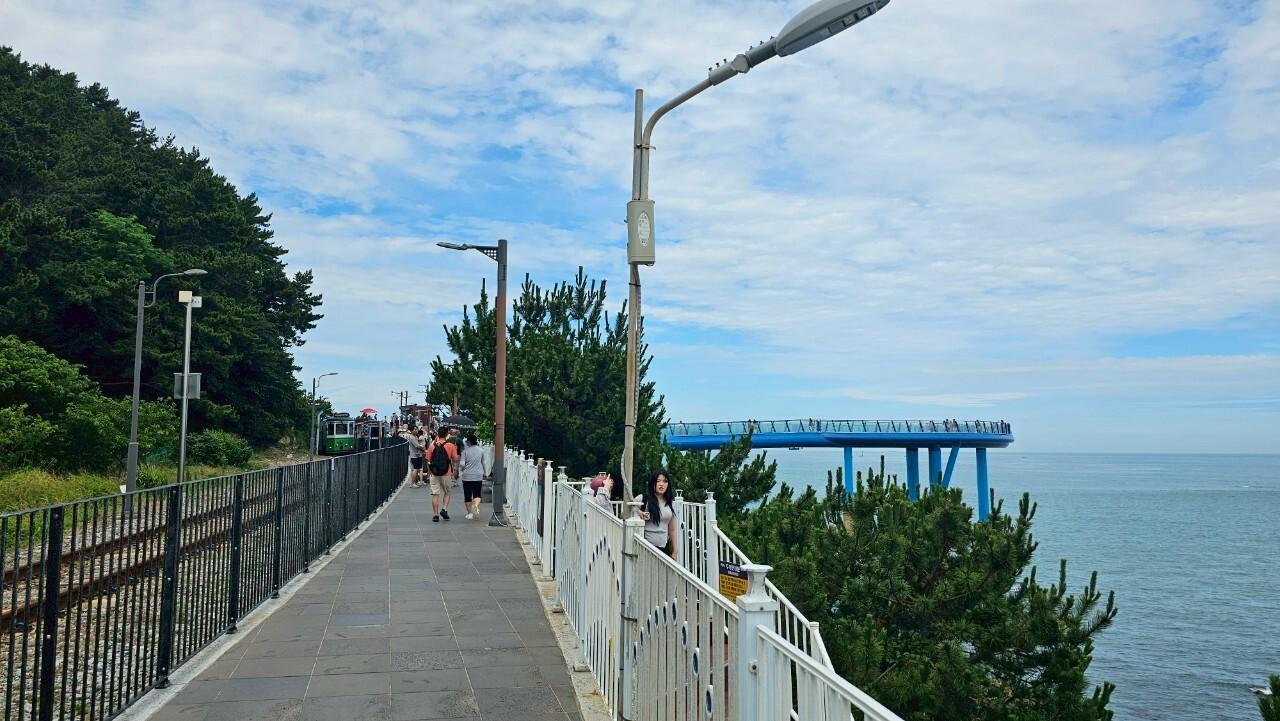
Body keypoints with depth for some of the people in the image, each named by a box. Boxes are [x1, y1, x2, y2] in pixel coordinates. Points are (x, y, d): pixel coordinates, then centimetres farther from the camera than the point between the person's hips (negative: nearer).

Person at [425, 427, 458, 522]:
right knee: (447, 493, 16)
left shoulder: (432, 446, 0)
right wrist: (455, 470, 14)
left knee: (435, 494, 5)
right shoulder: (450, 446, -5)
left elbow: (428, 460, 4)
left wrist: (429, 471, 17)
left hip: (434, 474, 1)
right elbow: (455, 460, -2)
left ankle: (435, 515, 3)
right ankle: (444, 509, -2)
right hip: (446, 473, -1)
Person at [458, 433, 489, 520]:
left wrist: (460, 473, 10)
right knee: (477, 494, 12)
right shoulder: (481, 450, 1)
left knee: (467, 495, 9)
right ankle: (476, 506, -17)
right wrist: (485, 473, 22)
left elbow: (461, 464, -9)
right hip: (478, 476, 2)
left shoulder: (465, 451, -7)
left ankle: (470, 513, 10)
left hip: (467, 476, -2)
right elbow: (484, 463, 9)